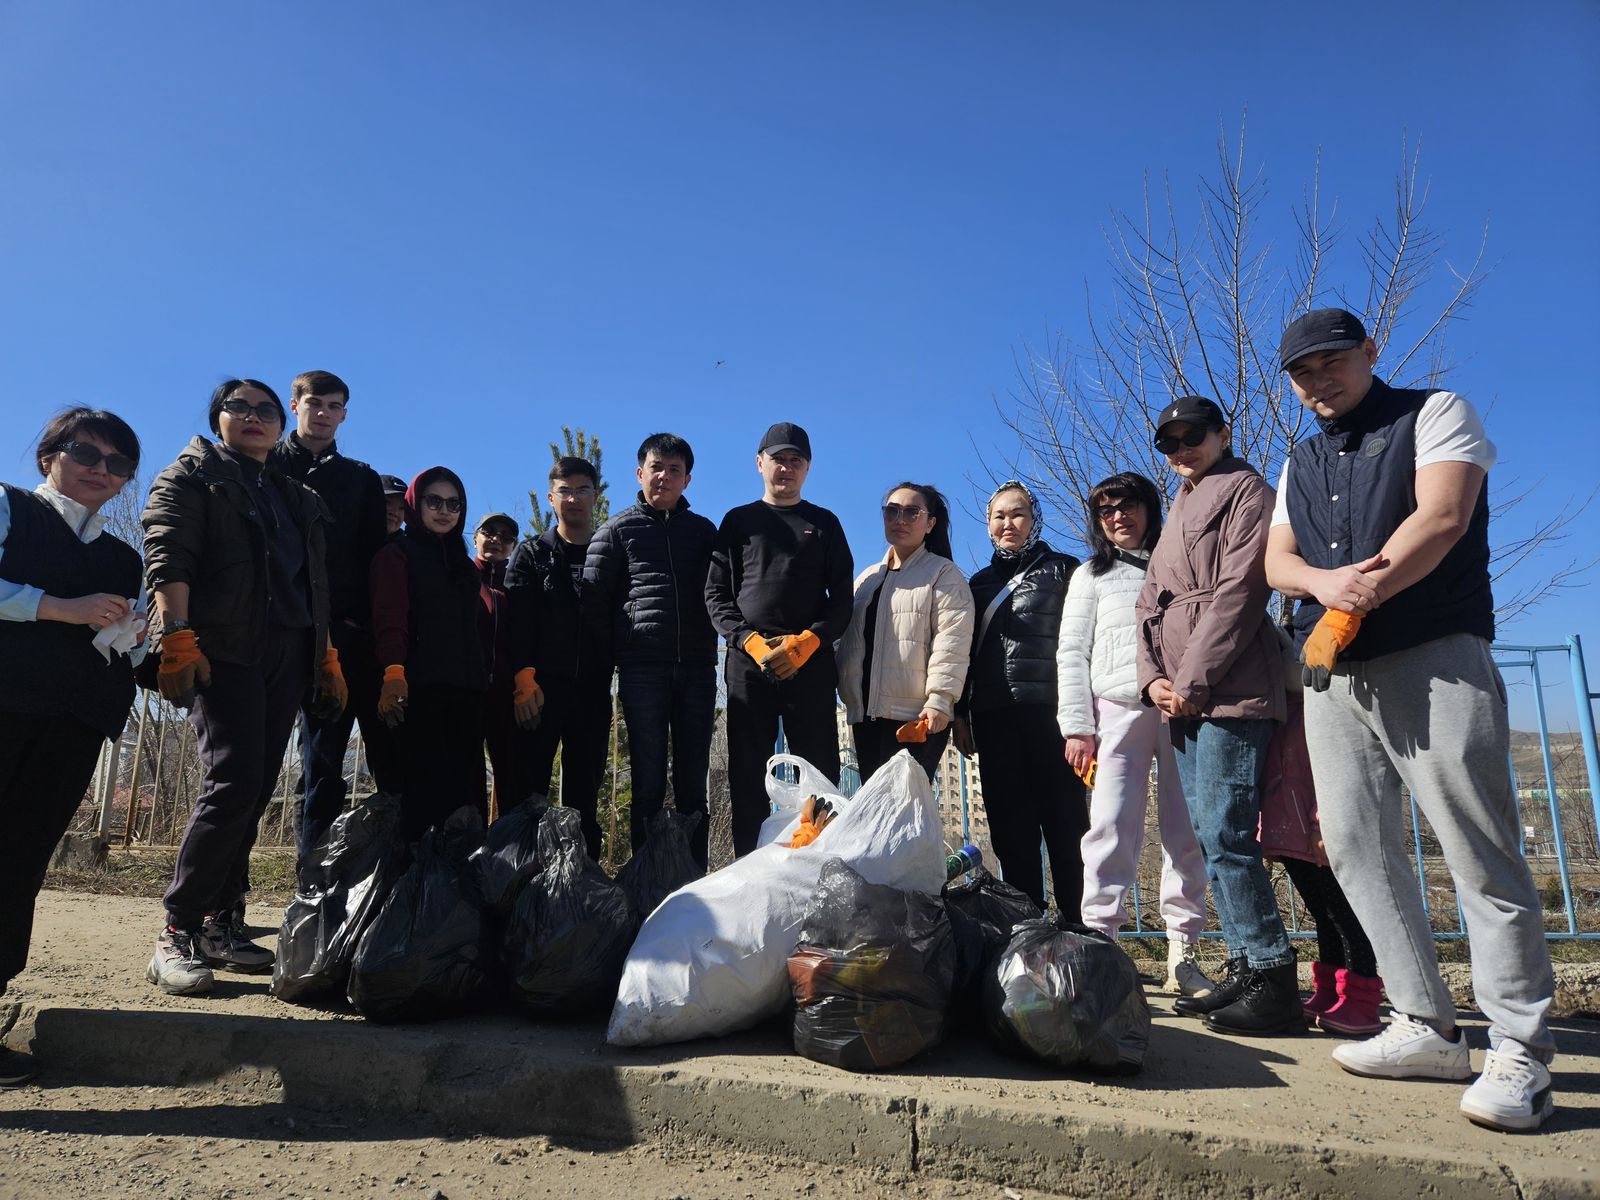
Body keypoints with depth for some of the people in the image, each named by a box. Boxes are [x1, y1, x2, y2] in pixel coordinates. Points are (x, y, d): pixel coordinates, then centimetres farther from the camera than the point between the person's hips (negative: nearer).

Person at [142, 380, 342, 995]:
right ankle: (177, 934, -10)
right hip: (222, 649, -6)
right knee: (234, 783, -19)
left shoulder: (299, 498, 25)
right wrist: (177, 636, -18)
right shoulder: (193, 474, 9)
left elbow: (317, 585, 23)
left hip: (287, 656, 6)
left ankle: (220, 924, 12)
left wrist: (328, 656, 14)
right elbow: (168, 556, -6)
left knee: (253, 793, 4)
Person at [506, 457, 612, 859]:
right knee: (528, 791, -2)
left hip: (593, 691, 2)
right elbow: (516, 626, -2)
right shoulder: (530, 555, 8)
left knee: (584, 796, 7)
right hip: (541, 689, -1)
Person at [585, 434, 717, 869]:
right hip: (642, 670, -2)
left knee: (693, 782, 6)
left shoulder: (704, 530, 14)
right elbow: (593, 599, 3)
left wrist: (709, 651, 6)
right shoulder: (618, 530, 7)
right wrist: (612, 654, -1)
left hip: (697, 669, 2)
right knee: (649, 782, 0)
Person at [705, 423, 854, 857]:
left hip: (811, 666, 0)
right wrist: (750, 641, -10)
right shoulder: (738, 521, 14)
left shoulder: (825, 524, 15)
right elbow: (716, 594, 6)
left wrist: (805, 642, -10)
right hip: (748, 664, 0)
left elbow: (842, 599, 7)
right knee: (748, 778, 1)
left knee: (820, 776, -2)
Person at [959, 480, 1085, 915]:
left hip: (1049, 710, -4)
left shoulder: (1062, 570, 6)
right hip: (993, 716, 5)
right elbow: (967, 651, 19)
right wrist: (960, 713, 12)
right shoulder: (981, 582, 20)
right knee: (1010, 826, 6)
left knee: (1063, 819, -2)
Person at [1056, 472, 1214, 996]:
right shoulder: (1091, 576, 17)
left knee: (1187, 830, -3)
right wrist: (1077, 726, -1)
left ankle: (1183, 953, 3)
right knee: (1112, 826, -10)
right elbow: (1072, 653, 10)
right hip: (1118, 711, -1)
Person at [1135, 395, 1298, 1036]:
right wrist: (1153, 676, 1)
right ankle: (1245, 967, 15)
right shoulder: (1179, 510, 26)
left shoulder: (1244, 490, 1)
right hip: (1182, 697, 9)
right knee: (1209, 835, 8)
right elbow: (1150, 601, 18)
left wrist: (1192, 681, -15)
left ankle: (1273, 982, -4)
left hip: (1228, 692, -9)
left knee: (1225, 835, -12)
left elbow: (1237, 593, -12)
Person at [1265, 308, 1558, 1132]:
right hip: (1331, 673, 6)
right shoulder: (1300, 464, 22)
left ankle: (1520, 1053, 1)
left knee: (1480, 853, -8)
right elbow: (1277, 561, 11)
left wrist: (1357, 604, -13)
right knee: (1356, 847, 2)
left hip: (1433, 659, -6)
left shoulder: (1435, 414, 5)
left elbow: (1442, 517, -11)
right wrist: (1327, 582, -12)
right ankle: (1428, 1029, 11)